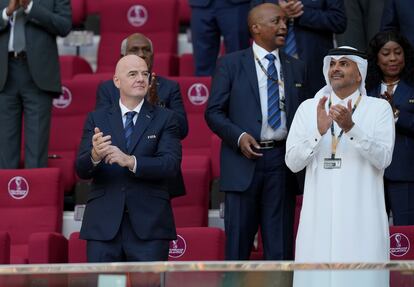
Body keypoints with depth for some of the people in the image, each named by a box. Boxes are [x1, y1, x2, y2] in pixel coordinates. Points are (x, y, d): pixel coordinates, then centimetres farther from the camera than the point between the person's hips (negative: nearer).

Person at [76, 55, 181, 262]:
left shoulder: (164, 119, 6)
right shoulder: (97, 119, 10)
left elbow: (171, 164, -7)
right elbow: (81, 169, 1)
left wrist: (131, 161, -22)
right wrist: (95, 155, -23)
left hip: (149, 225, -1)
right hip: (104, 226, 1)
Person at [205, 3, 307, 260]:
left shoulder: (296, 68, 13)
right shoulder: (231, 64, 3)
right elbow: (214, 112, 1)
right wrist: (239, 137, -14)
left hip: (282, 161, 3)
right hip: (243, 161, -3)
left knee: (280, 243, 3)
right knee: (238, 242, 0)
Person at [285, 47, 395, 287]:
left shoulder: (379, 108, 5)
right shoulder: (308, 108, 11)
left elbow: (383, 158, -8)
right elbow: (292, 162, 2)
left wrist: (350, 127, -20)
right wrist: (319, 131, -14)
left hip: (361, 217, -2)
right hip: (319, 215, 2)